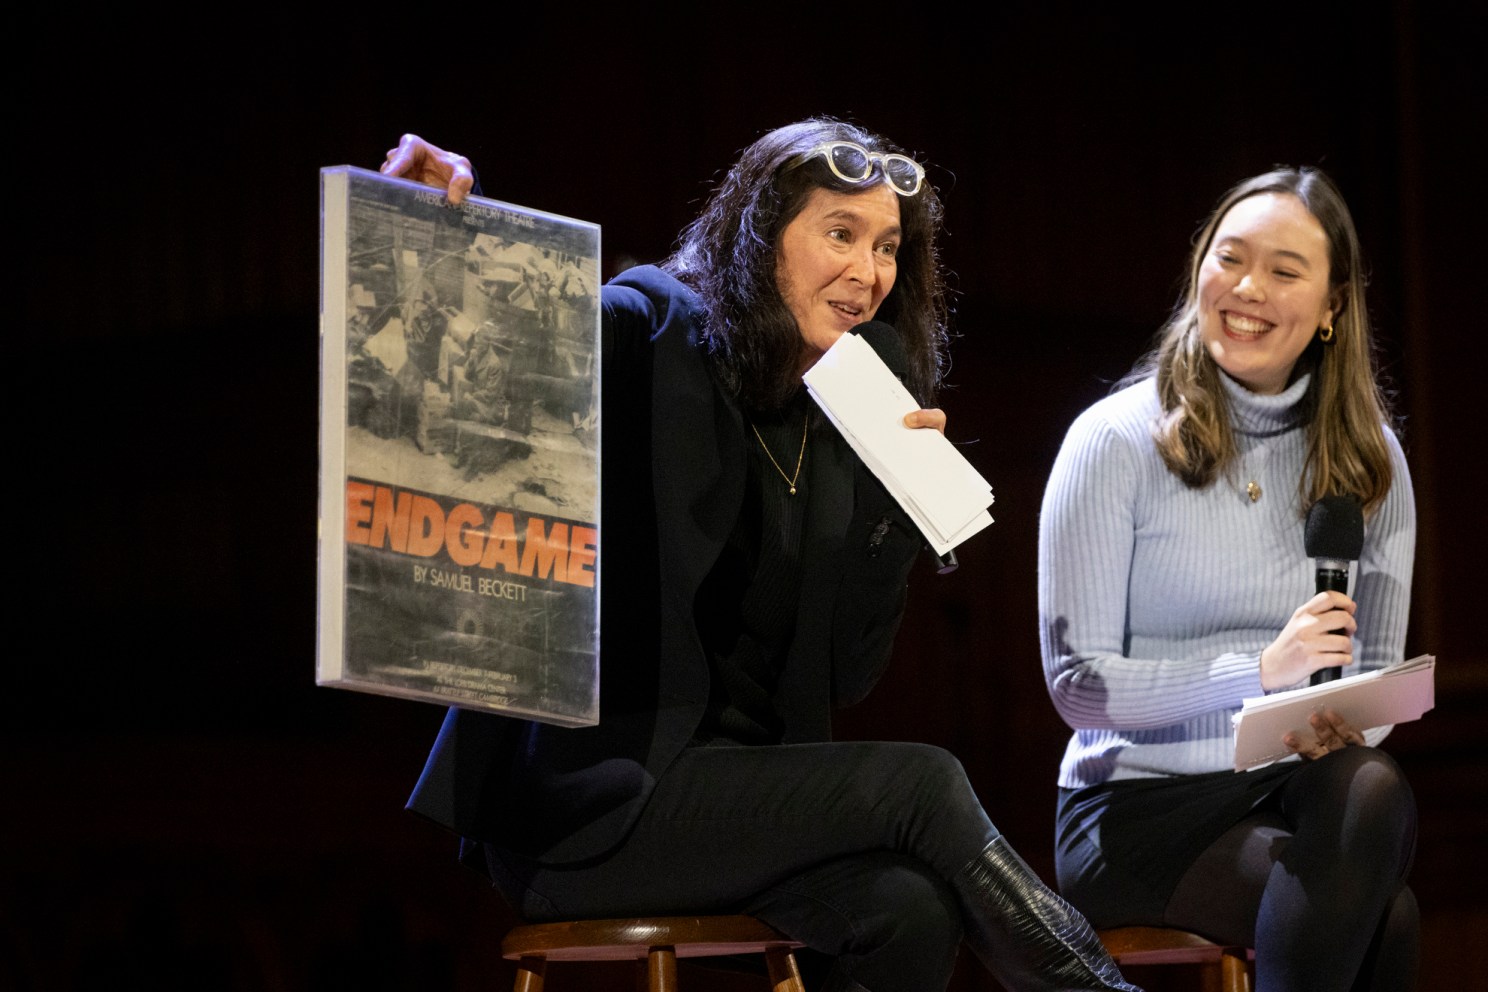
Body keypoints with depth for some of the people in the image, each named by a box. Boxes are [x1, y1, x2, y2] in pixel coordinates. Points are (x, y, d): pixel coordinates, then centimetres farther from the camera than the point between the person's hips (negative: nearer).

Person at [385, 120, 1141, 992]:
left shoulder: (836, 442, 13)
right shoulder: (649, 337, -4)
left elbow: (848, 676, 8)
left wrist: (895, 499, -3)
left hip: (740, 784, 6)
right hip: (588, 798, -6)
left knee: (912, 911, -26)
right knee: (923, 783, -20)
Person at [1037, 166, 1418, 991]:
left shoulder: (1368, 457, 9)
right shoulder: (1117, 441, -4)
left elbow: (1378, 671, 12)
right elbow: (1077, 682, -8)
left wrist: (1347, 720, -14)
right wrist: (1260, 670, -22)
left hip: (1295, 787, 4)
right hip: (1138, 802, -4)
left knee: (1372, 791, -33)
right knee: (1384, 912, -30)